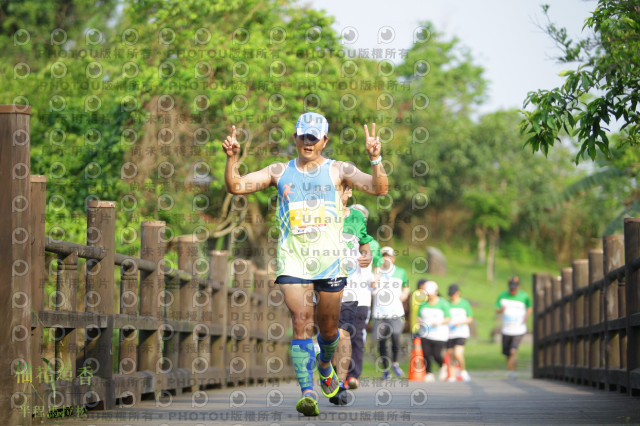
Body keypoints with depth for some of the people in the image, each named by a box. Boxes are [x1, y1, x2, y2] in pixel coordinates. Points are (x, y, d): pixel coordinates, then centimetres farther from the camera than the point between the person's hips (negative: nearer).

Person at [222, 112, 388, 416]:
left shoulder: (338, 171, 5)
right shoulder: (280, 172, 10)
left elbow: (379, 189, -8)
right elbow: (236, 186, 6)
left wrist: (375, 159, -24)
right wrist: (232, 158, -11)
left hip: (329, 260, 0)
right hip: (292, 260, 0)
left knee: (328, 327, 11)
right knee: (302, 323, -15)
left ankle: (324, 367, 43)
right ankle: (307, 392, -20)